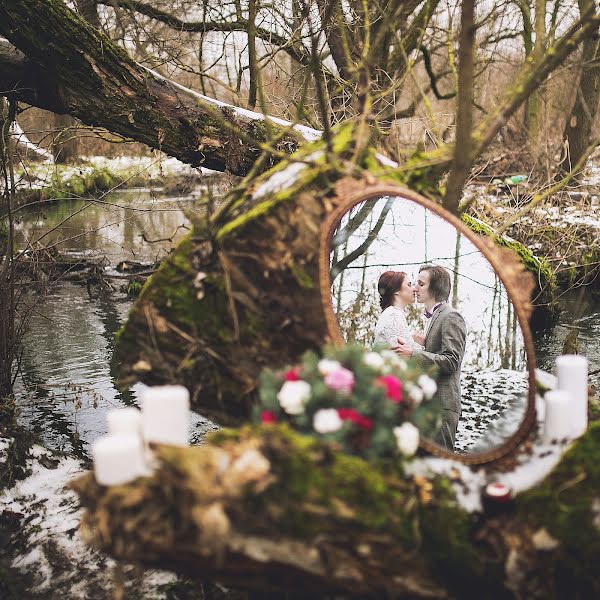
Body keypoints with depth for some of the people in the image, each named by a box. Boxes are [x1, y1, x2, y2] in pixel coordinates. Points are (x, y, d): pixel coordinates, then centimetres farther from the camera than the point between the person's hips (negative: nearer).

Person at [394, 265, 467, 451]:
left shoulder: (451, 316, -11)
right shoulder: (432, 317, 19)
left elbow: (451, 361, -19)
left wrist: (414, 352, -24)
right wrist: (425, 343, 9)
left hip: (442, 403, -10)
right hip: (428, 401, 10)